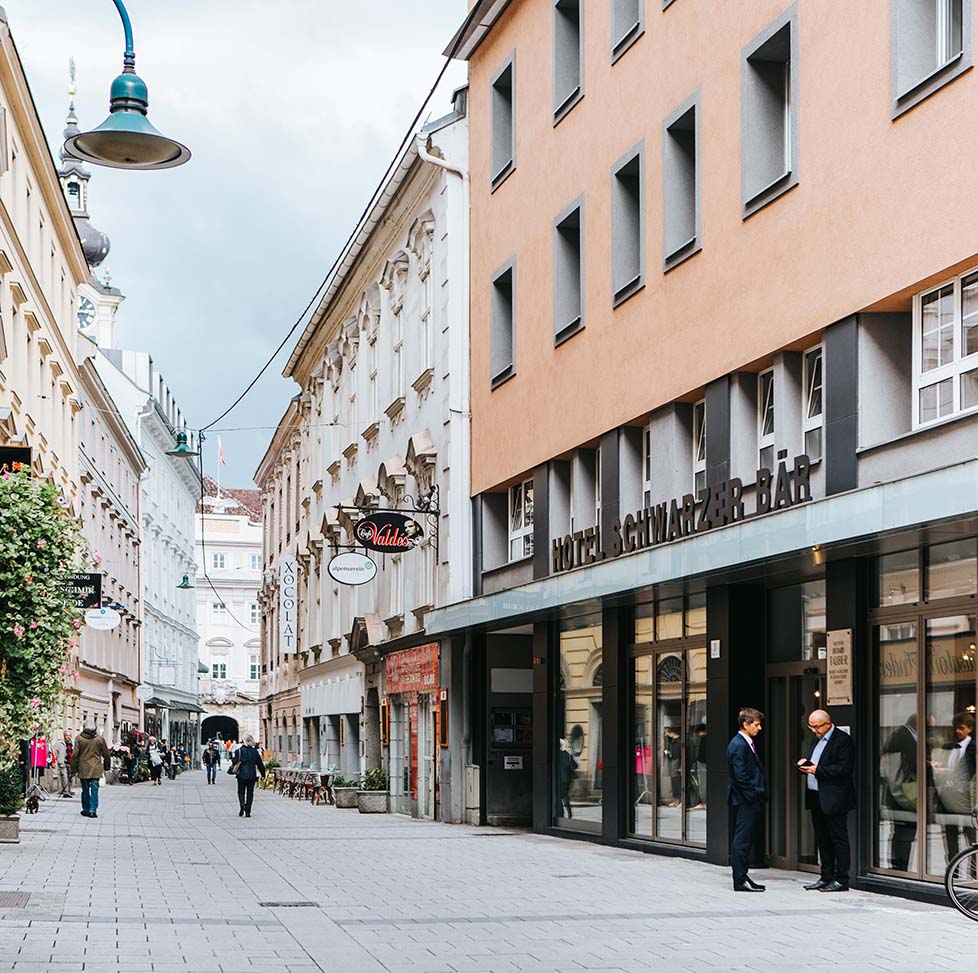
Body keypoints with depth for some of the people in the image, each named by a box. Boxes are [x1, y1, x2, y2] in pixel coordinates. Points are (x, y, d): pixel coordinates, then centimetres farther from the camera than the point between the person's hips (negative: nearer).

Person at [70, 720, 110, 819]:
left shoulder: (79, 738, -3)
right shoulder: (100, 738, 1)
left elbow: (74, 755, -3)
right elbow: (106, 754, 8)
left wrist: (74, 768, 6)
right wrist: (107, 766, 21)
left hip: (83, 769, 0)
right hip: (96, 770, 0)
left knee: (85, 790, 11)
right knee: (94, 790, -1)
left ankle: (86, 810, 17)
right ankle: (93, 810, -7)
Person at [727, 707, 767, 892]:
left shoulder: (747, 744, 17)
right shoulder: (739, 745, -15)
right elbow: (741, 777, -20)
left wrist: (761, 793, 14)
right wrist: (754, 795, -17)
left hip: (751, 801, 10)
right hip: (745, 800, -10)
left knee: (744, 841, 13)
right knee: (742, 840, -6)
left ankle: (742, 877, 19)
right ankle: (740, 881, -4)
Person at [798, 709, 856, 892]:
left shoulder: (843, 740, -11)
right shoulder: (818, 739, 17)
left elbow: (845, 768, -18)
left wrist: (818, 770, -21)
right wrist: (806, 764, 2)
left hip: (834, 800, -9)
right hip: (816, 798, 9)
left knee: (838, 839, -3)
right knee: (822, 840, 13)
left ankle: (841, 880, 1)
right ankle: (826, 878, 20)